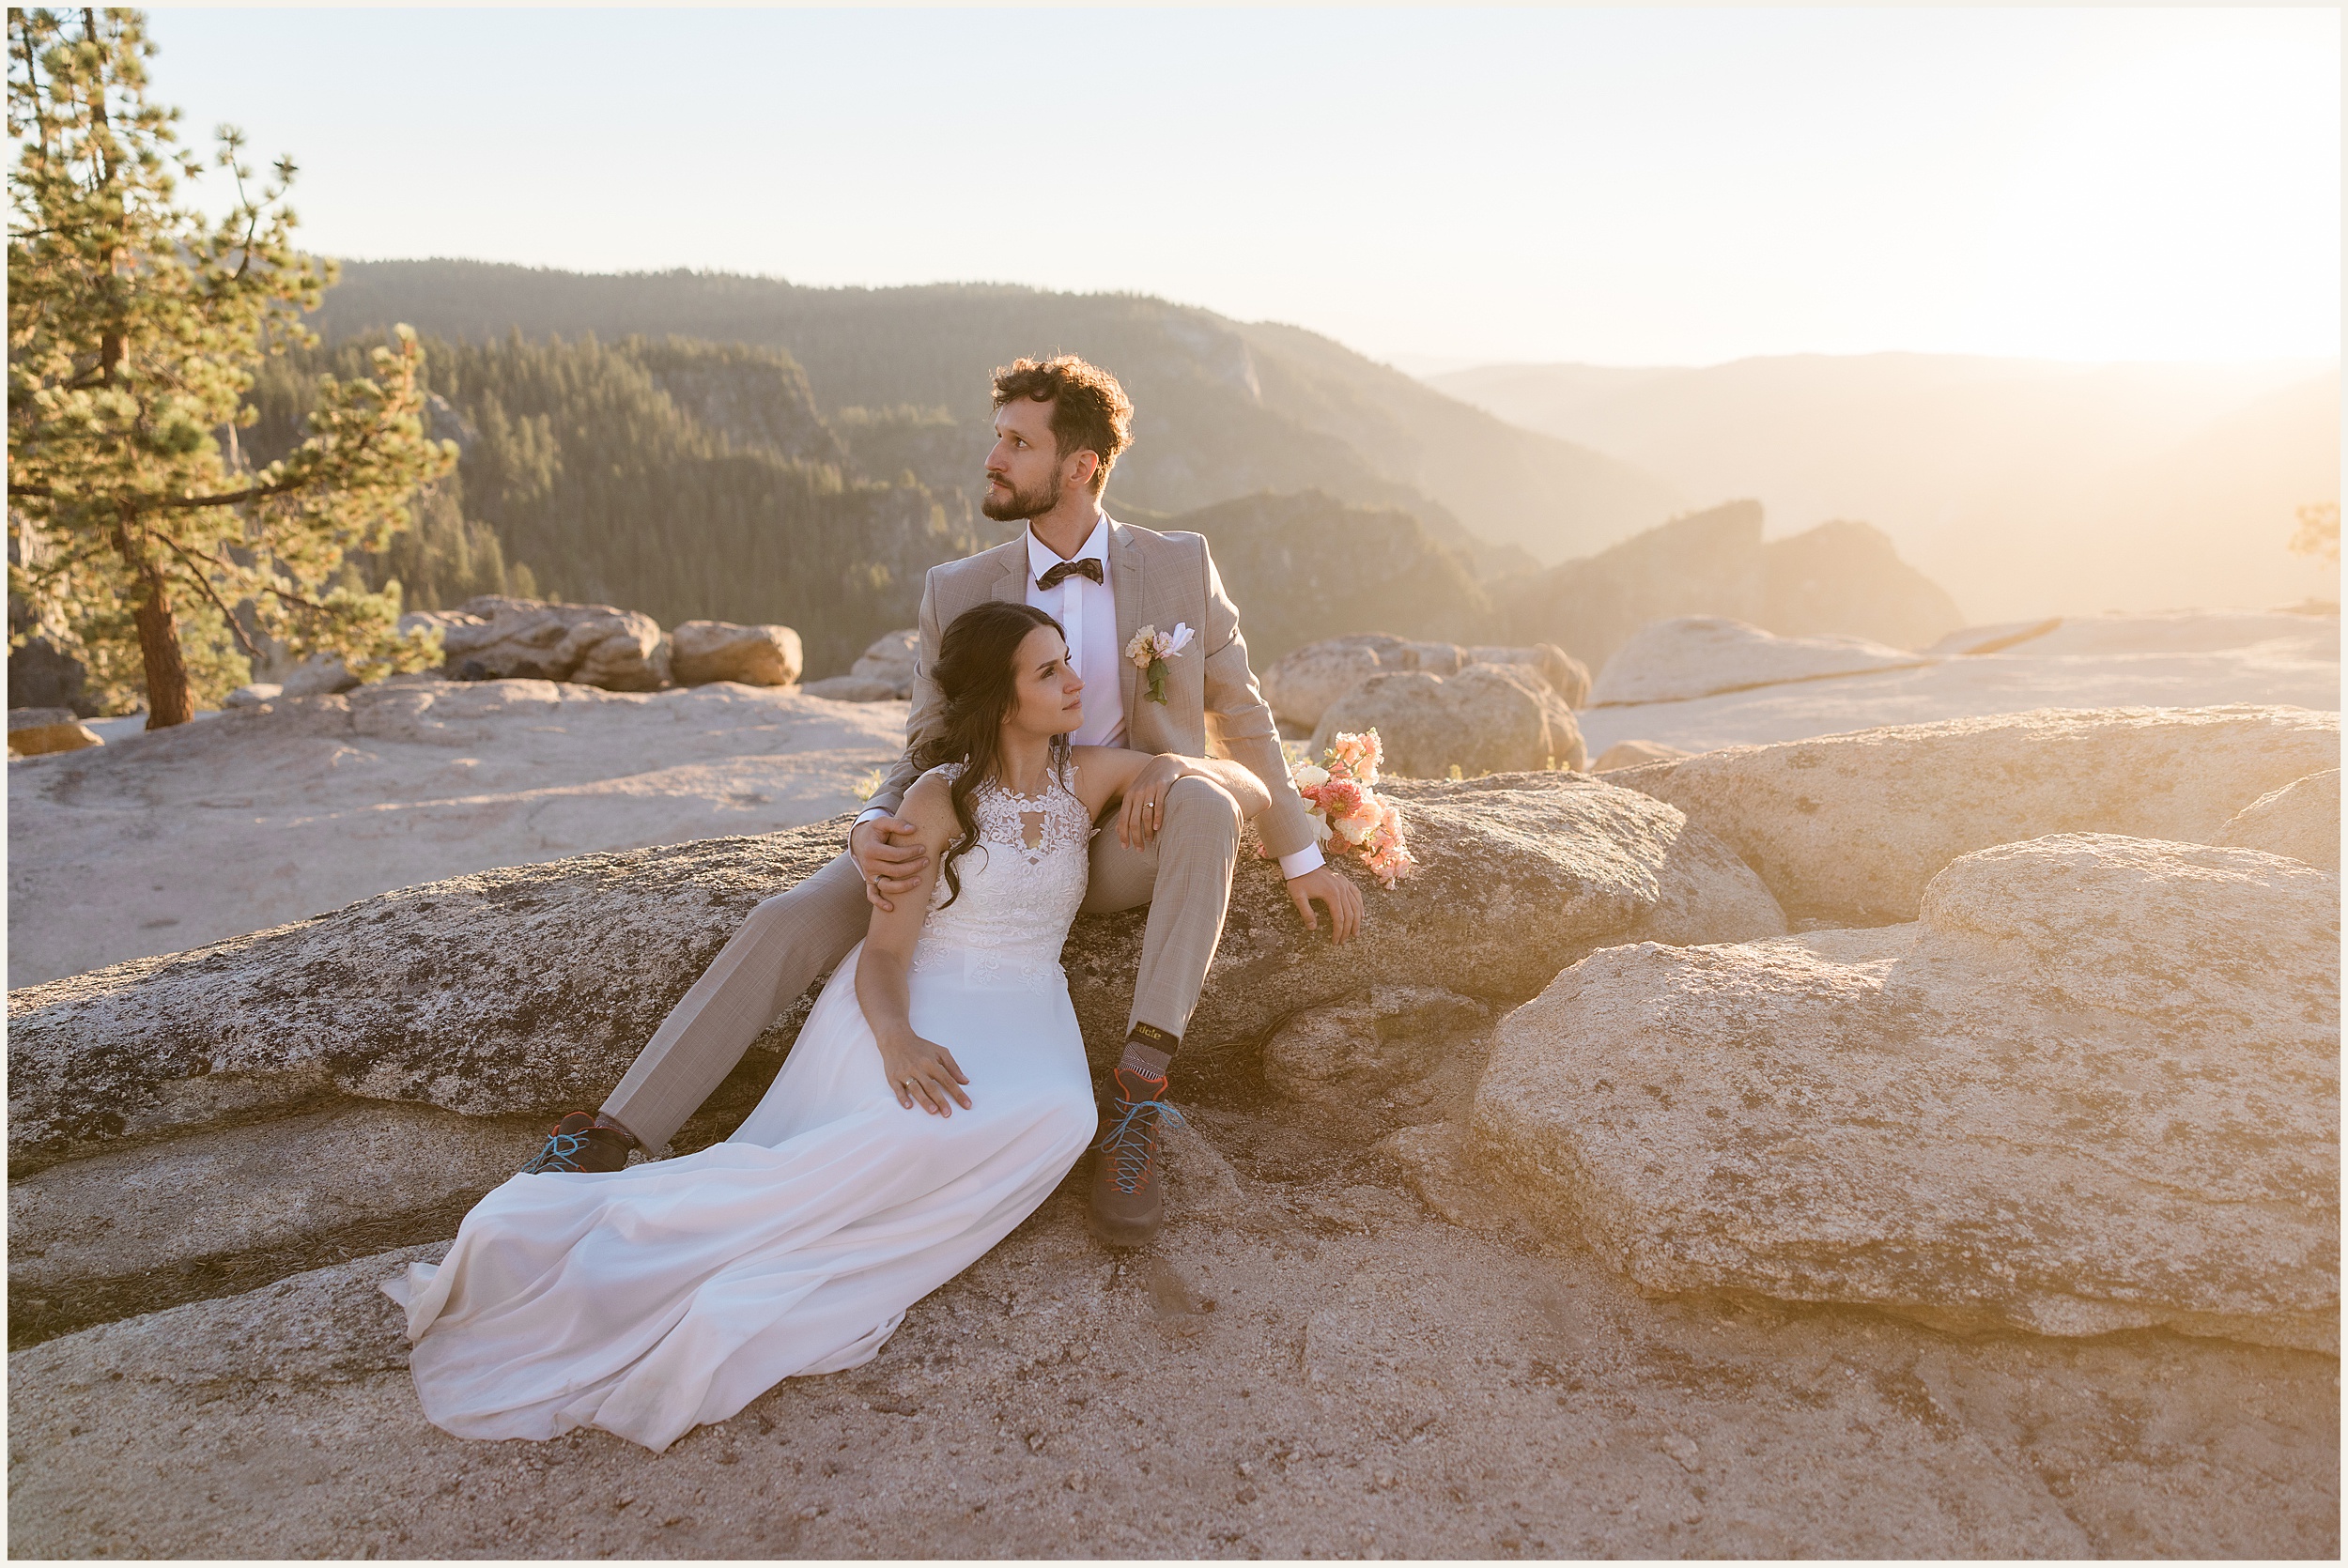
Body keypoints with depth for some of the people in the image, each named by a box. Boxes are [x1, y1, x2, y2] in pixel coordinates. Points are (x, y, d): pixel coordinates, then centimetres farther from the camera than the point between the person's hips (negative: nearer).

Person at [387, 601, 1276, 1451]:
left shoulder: (1092, 774, 6)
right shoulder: (942, 797, -5)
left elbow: (1253, 795, 14)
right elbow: (884, 950, -10)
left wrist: (1176, 772, -7)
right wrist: (897, 1039, -31)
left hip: (1023, 1011, 4)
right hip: (923, 1002, -4)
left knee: (1058, 1117, -34)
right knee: (929, 1124, -39)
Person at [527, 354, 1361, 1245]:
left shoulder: (1181, 568, 0)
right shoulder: (956, 591, 2)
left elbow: (1243, 718, 8)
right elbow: (925, 752, 3)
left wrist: (1301, 859, 8)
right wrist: (876, 827, -20)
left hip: (1124, 846, -1)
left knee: (1204, 804, -36)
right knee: (790, 920, -17)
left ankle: (1138, 1089, -33)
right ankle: (611, 1136, -10)